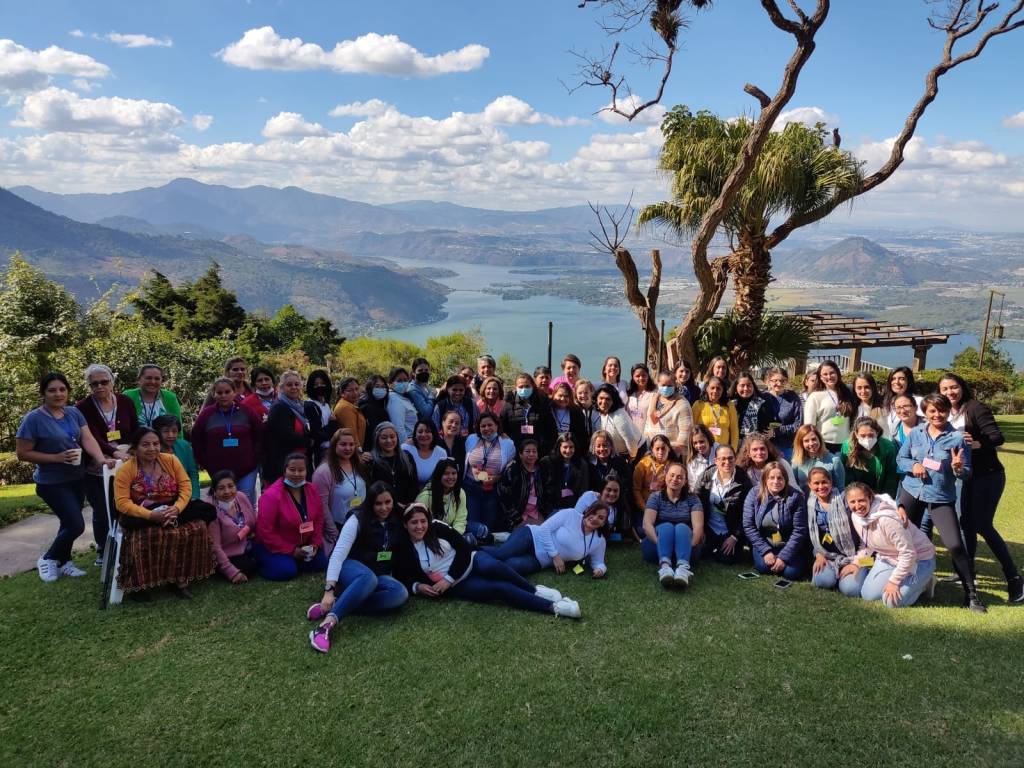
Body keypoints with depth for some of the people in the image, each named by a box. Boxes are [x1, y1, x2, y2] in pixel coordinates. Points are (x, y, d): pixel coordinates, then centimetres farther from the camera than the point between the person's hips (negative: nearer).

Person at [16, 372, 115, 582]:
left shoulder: (74, 413, 2)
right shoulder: (34, 419, -14)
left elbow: (87, 438, -8)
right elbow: (22, 453, -12)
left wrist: (100, 458, -26)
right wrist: (56, 458, -21)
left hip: (77, 478, 6)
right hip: (52, 483, -6)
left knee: (69, 522, 15)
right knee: (76, 525, -9)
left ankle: (63, 562, 34)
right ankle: (47, 559, 14)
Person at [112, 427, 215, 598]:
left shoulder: (171, 460, -1)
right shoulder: (126, 469, -8)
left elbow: (185, 486, -3)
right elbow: (122, 502, -16)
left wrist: (177, 508, -23)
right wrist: (151, 515, -29)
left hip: (171, 511, 2)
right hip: (142, 517, -2)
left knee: (198, 527, -23)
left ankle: (181, 577, -13)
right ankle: (140, 583, -16)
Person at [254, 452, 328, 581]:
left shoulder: (312, 489, -5)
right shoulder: (271, 495, -24)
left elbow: (318, 519, 7)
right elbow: (265, 531, -22)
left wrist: (315, 544, -6)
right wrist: (291, 551, -20)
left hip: (303, 545, 6)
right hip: (274, 547, -6)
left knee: (320, 564, -7)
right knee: (287, 571, -26)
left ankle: (291, 561, 16)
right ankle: (262, 564, 5)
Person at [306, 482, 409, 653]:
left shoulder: (396, 522, 2)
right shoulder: (357, 520, -12)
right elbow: (338, 554, -21)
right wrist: (329, 590, -32)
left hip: (379, 576, 4)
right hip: (351, 569, -4)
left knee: (401, 593, -31)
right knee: (368, 578, -41)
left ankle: (338, 605, -33)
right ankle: (326, 624, -49)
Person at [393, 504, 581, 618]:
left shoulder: (437, 528, -3)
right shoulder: (403, 551, -4)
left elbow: (464, 549, -4)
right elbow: (403, 577, 5)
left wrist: (448, 579, -12)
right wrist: (417, 587, -16)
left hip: (471, 562, 2)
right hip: (458, 586, -2)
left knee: (491, 567, -36)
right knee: (499, 588, -28)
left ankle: (535, 590, -18)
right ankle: (553, 606, -33)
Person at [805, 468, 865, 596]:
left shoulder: (843, 499, -7)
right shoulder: (810, 505, 6)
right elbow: (810, 534, 11)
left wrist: (857, 562, -12)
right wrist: (819, 555, -4)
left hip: (852, 555, -2)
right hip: (828, 556, 2)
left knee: (851, 589, -26)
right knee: (823, 581, -29)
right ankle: (840, 573, 7)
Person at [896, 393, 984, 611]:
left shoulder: (958, 437, -6)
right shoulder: (915, 433, 2)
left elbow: (967, 473, -5)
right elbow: (900, 459, 9)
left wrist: (958, 468, -28)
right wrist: (913, 465, -12)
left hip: (942, 497, -3)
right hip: (912, 492, 3)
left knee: (955, 545, -11)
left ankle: (971, 594, 3)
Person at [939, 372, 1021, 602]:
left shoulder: (976, 408, -15)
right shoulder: (947, 414, 5)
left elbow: (997, 437, -22)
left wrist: (977, 444, -38)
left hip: (988, 475, -7)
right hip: (967, 475, 7)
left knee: (983, 525, -9)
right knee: (966, 522, 11)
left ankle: (1014, 578, 1)